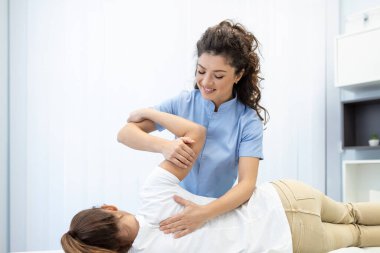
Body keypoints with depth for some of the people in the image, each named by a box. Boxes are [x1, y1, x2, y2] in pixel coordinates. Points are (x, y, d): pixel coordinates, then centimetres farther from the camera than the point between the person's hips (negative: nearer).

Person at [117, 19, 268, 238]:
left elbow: (247, 184, -17)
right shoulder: (183, 103, -3)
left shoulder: (248, 121, -8)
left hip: (217, 213, -1)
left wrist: (204, 214, -34)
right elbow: (125, 133, -7)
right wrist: (163, 146, -27)